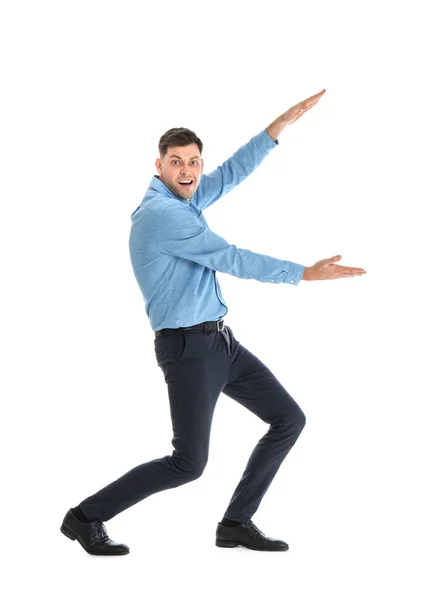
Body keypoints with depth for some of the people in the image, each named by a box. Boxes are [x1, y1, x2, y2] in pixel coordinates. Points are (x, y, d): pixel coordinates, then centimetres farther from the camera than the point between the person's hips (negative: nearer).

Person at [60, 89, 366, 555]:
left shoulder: (182, 201, 11)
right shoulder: (162, 213, -17)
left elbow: (232, 172, 16)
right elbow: (231, 260, -18)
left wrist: (283, 123, 10)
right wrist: (305, 274, -15)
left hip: (220, 342, 10)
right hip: (188, 347, -10)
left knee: (289, 419, 8)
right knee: (188, 464, -7)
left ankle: (236, 523, 12)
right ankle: (86, 517, 7)